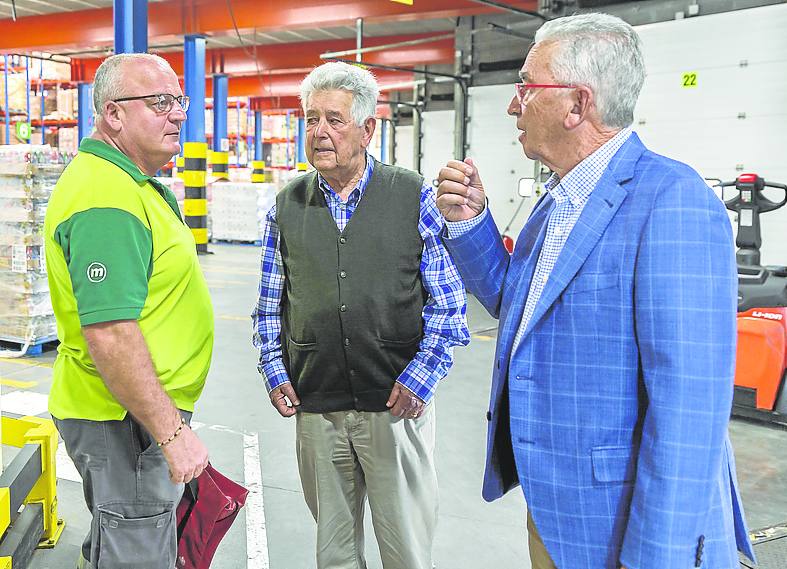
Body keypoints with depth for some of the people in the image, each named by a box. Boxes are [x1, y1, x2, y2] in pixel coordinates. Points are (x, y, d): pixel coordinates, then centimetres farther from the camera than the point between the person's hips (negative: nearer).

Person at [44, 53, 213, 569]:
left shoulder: (130, 182, 12)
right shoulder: (106, 200, -24)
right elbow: (109, 335, -30)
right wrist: (172, 432, -26)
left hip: (148, 410, 10)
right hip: (127, 422, -10)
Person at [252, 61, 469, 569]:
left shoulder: (416, 197, -2)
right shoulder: (287, 206, 6)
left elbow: (449, 301, -2)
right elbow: (270, 304, 13)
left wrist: (420, 376, -10)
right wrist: (274, 370, 2)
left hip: (397, 406, -2)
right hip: (315, 408, 3)